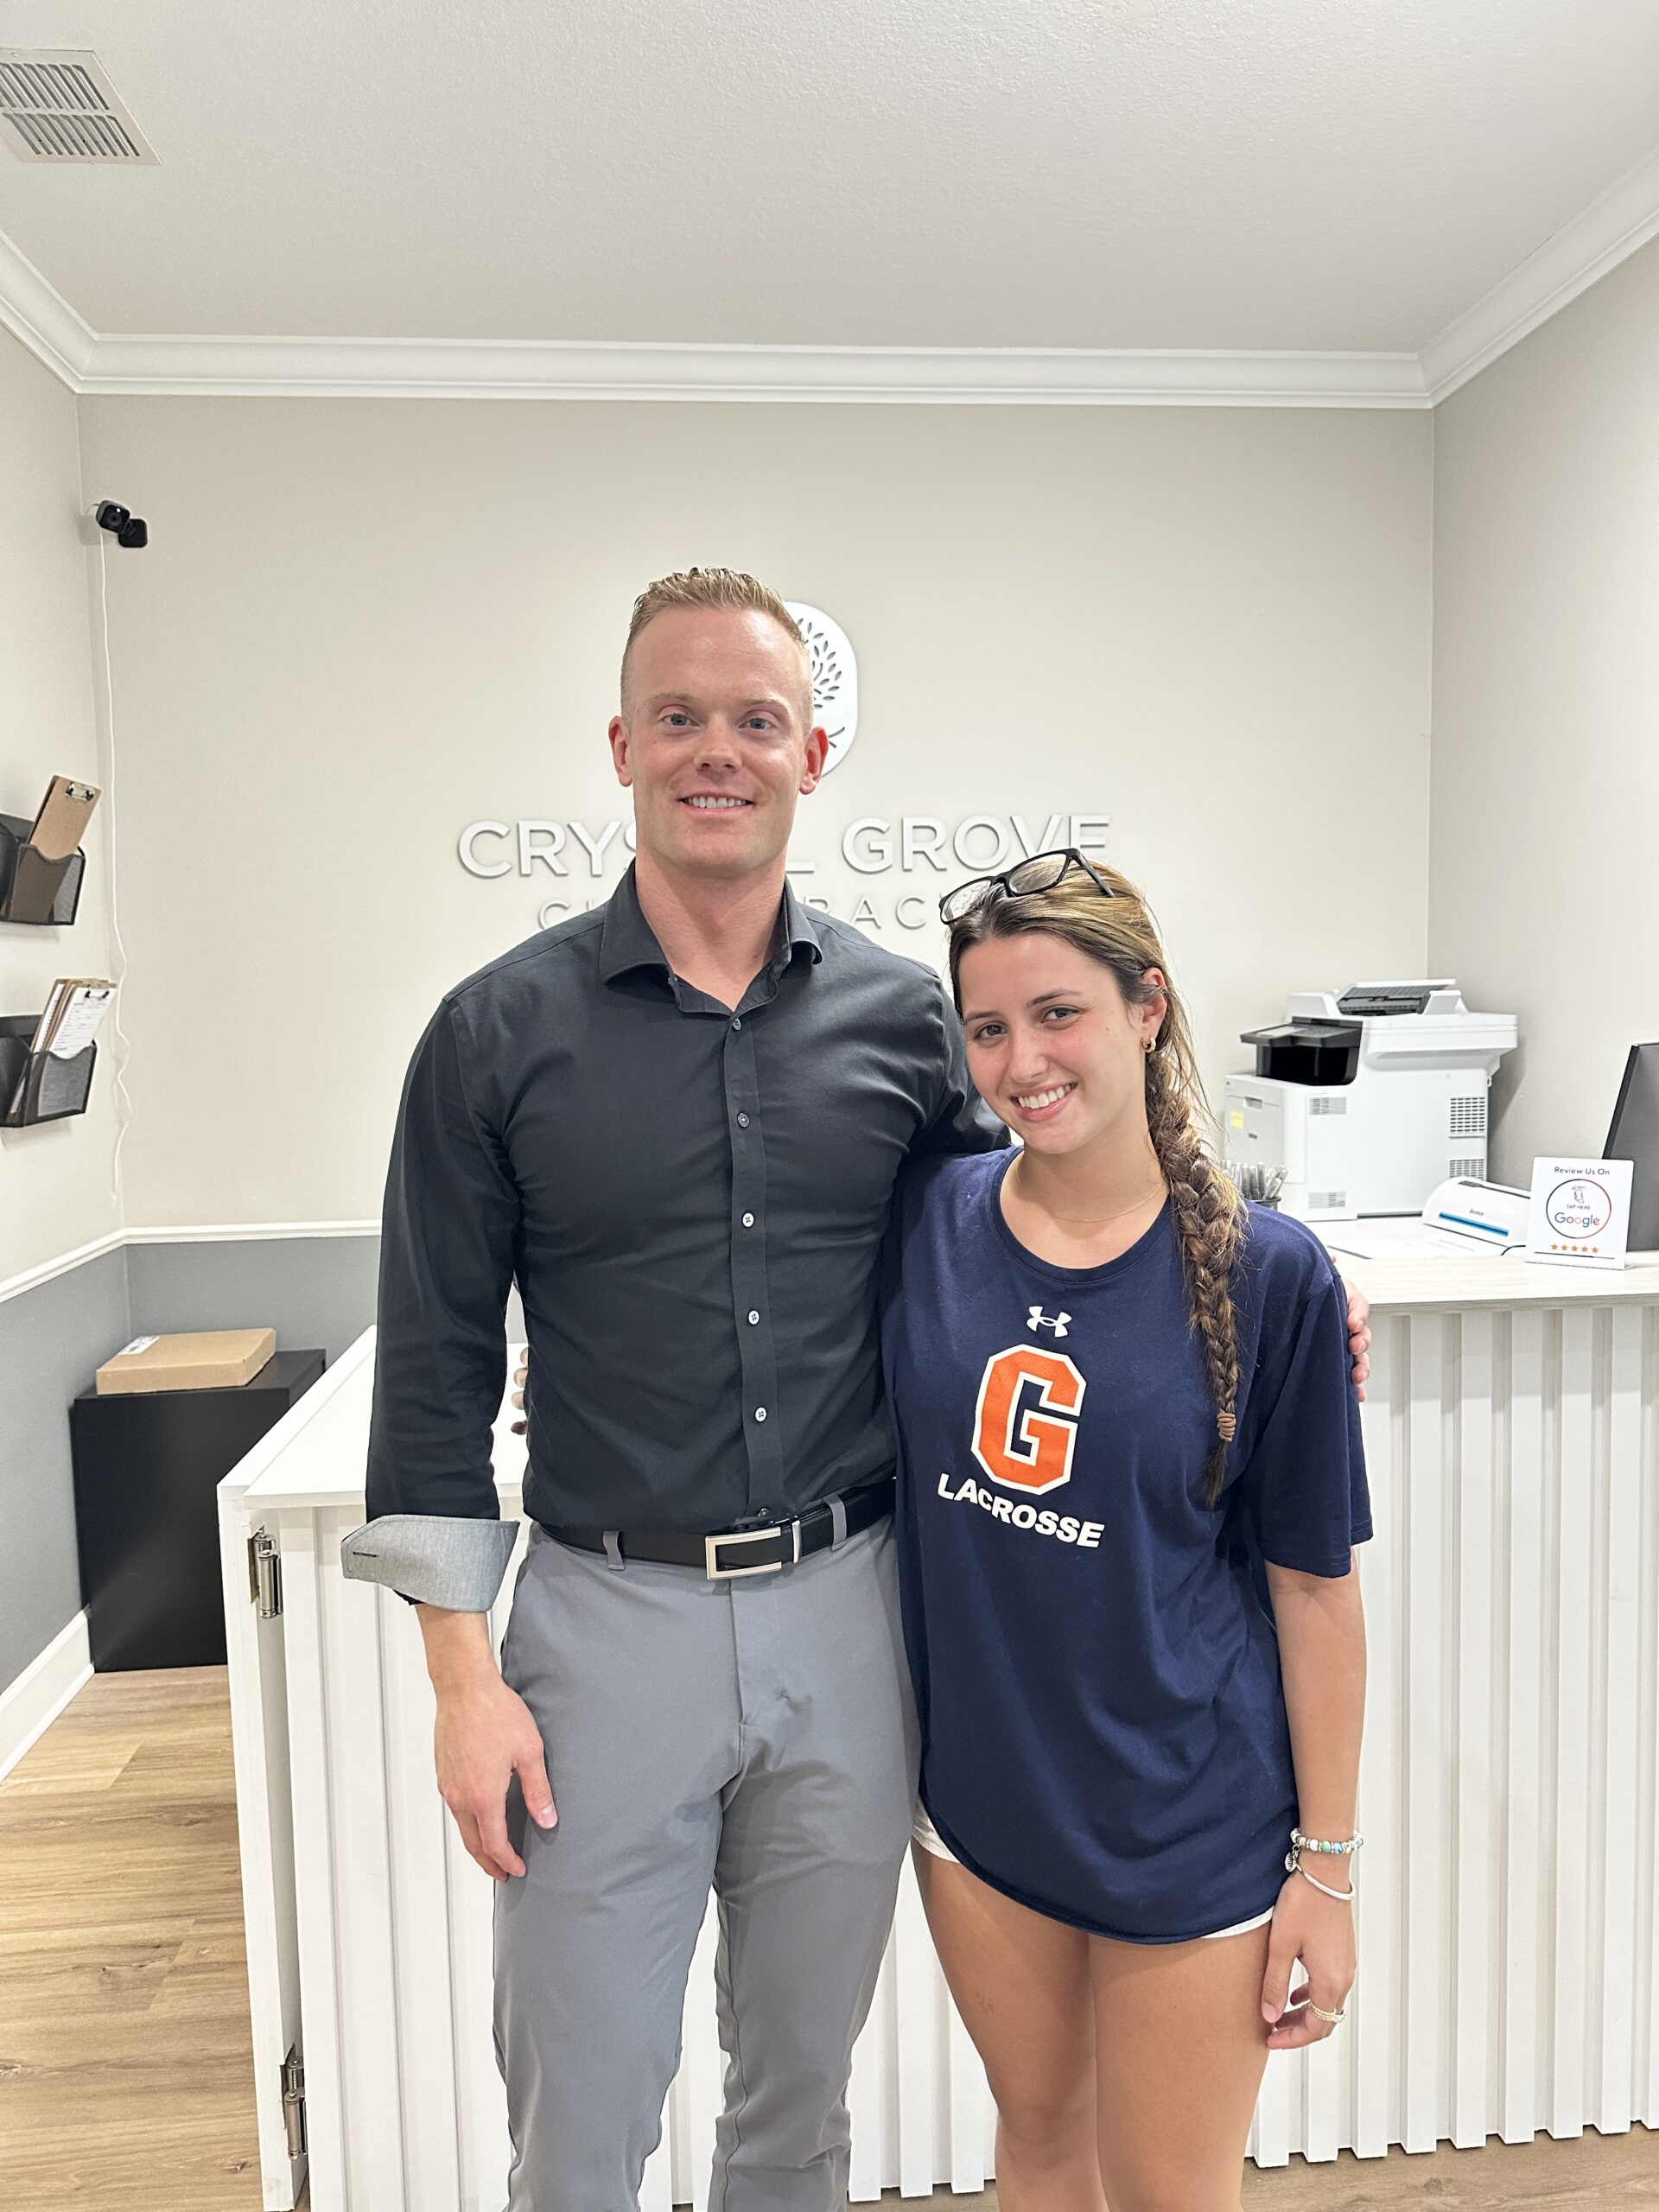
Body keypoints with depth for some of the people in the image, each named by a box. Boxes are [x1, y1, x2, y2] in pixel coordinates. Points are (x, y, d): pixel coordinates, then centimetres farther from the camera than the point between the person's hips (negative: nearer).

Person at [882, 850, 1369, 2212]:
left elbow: (1313, 1585, -9)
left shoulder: (1268, 1275, -15)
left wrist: (1326, 1863, -4)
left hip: (1189, 1828, -2)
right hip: (979, 1791, 3)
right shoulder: (925, 1220, -9)